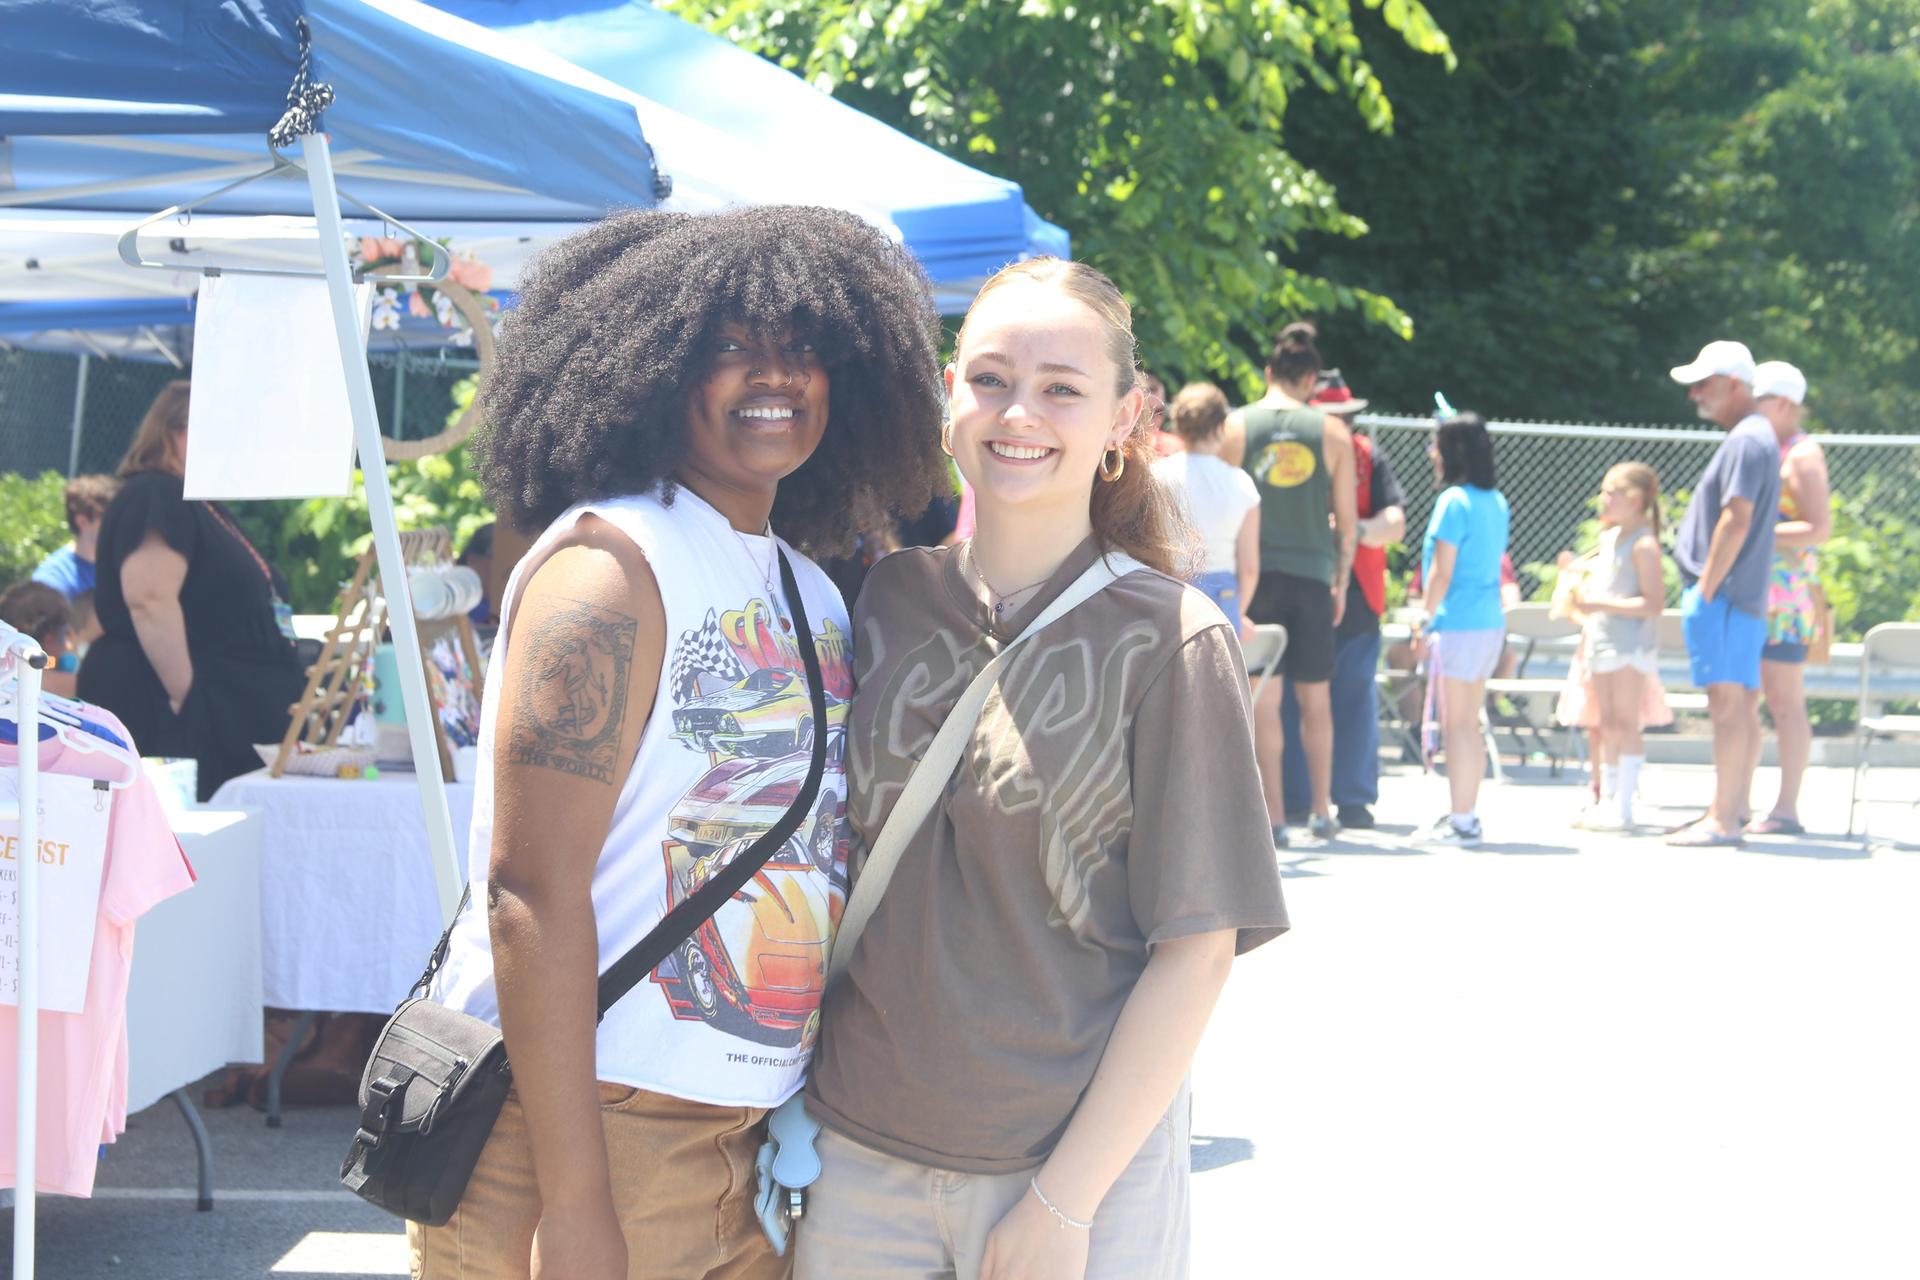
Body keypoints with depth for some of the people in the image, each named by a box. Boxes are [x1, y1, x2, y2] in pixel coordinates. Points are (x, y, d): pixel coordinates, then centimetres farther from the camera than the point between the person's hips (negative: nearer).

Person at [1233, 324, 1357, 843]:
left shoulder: (1237, 426, -1)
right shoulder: (1332, 431, 1)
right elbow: (1347, 519, 4)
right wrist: (1341, 580, 14)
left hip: (1256, 574, -1)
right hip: (1313, 574, 1)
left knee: (1264, 701, 2)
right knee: (1315, 698, 13)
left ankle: (1275, 817, 0)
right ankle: (1321, 811, 16)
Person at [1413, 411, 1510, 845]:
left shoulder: (1453, 501, -13)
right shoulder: (1496, 502, 12)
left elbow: (1442, 571, -14)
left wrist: (1426, 622, -7)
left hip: (1459, 625, -8)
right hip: (1491, 622, 8)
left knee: (1455, 724, -4)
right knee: (1468, 723, 14)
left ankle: (1461, 821, -3)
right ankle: (1466, 815, 18)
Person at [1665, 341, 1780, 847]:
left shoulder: (1747, 440, -14)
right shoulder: (1753, 436, 18)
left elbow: (1736, 522, -21)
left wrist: (1706, 589, -18)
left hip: (1723, 595, -11)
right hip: (1742, 596, 11)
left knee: (1729, 703, -11)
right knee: (1739, 705, 12)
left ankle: (1723, 821, -12)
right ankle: (1731, 811, 17)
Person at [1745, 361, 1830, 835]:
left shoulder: (1802, 455, -8)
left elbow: (1820, 528, -16)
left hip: (1784, 595, -9)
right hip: (1751, 593, 9)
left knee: (1785, 701, -6)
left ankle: (1787, 809, -4)